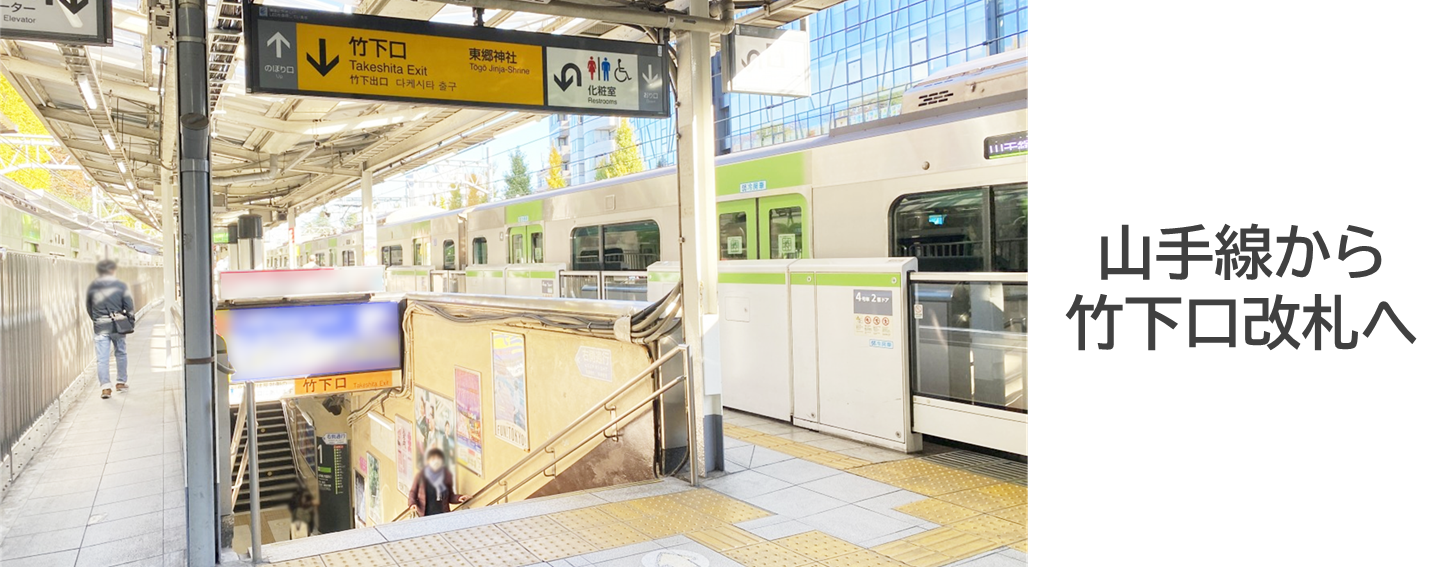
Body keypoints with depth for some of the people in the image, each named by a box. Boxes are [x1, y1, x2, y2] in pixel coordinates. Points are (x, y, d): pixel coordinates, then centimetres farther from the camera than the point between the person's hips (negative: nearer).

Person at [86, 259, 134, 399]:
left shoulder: (92, 287, 1)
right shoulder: (121, 285, -6)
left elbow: (89, 308, 9)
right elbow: (130, 308, -6)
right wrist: (128, 316, 15)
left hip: (100, 328, 0)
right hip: (118, 326, 0)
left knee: (102, 358, 0)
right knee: (121, 354, 17)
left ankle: (105, 387, -7)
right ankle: (121, 383, 24)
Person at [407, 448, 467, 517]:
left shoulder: (447, 476, 6)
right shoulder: (421, 476, 2)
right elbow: (413, 492, 14)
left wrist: (458, 498, -5)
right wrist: (412, 504, -3)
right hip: (425, 516, -1)